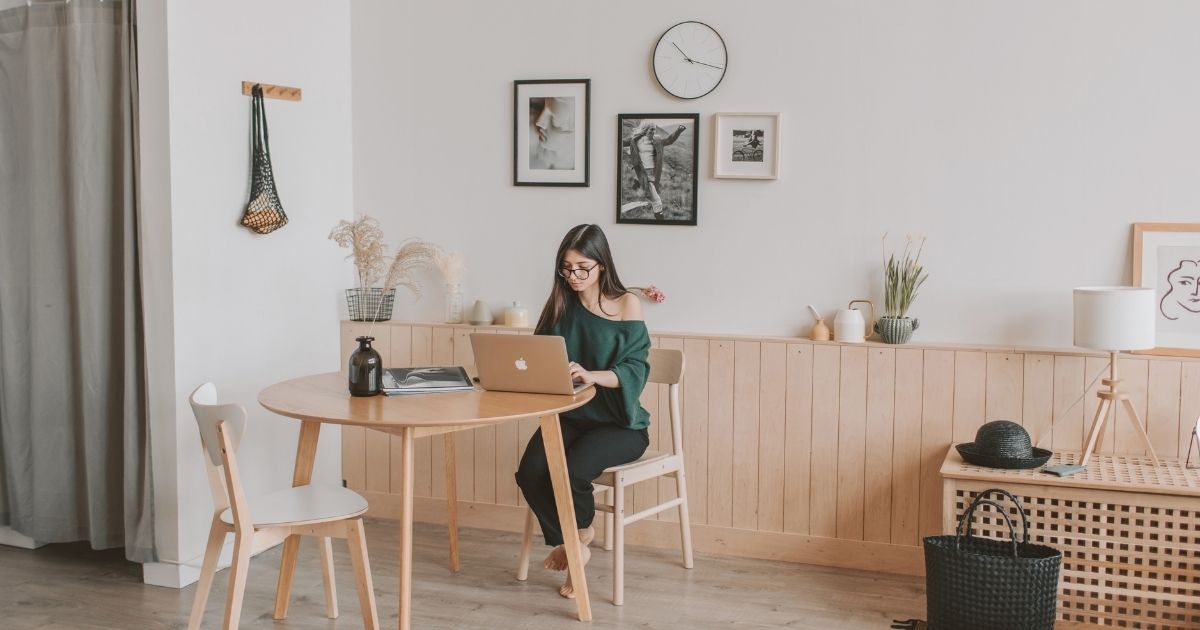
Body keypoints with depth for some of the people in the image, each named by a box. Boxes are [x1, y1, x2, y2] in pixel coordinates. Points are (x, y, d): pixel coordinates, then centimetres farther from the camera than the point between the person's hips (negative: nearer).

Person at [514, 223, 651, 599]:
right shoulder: (561, 303, 6)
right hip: (569, 416, 4)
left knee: (570, 471, -30)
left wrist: (591, 375, -32)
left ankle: (580, 532, 6)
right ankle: (570, 544, 4)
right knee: (530, 473, -23)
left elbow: (635, 370, -13)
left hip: (619, 423, -4)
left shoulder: (626, 305, -6)